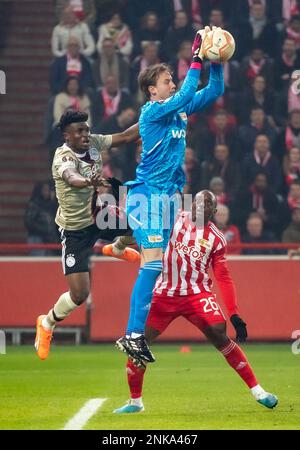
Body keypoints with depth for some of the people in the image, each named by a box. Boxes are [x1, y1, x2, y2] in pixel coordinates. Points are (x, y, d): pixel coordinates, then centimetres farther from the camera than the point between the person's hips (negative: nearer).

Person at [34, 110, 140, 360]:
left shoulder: (93, 143, -8)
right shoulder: (63, 158, -28)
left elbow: (126, 136, -2)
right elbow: (71, 177, -50)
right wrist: (89, 182, -71)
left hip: (98, 216, 6)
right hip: (75, 230, -6)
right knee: (79, 295, -12)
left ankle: (119, 249, 27)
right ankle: (46, 324, 19)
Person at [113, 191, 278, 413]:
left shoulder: (216, 238, 5)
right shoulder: (174, 218, 5)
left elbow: (224, 278, 6)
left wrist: (235, 315, -1)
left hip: (197, 294, -1)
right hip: (164, 294, 1)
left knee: (220, 336, -17)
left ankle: (258, 391, -9)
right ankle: (135, 401, 13)